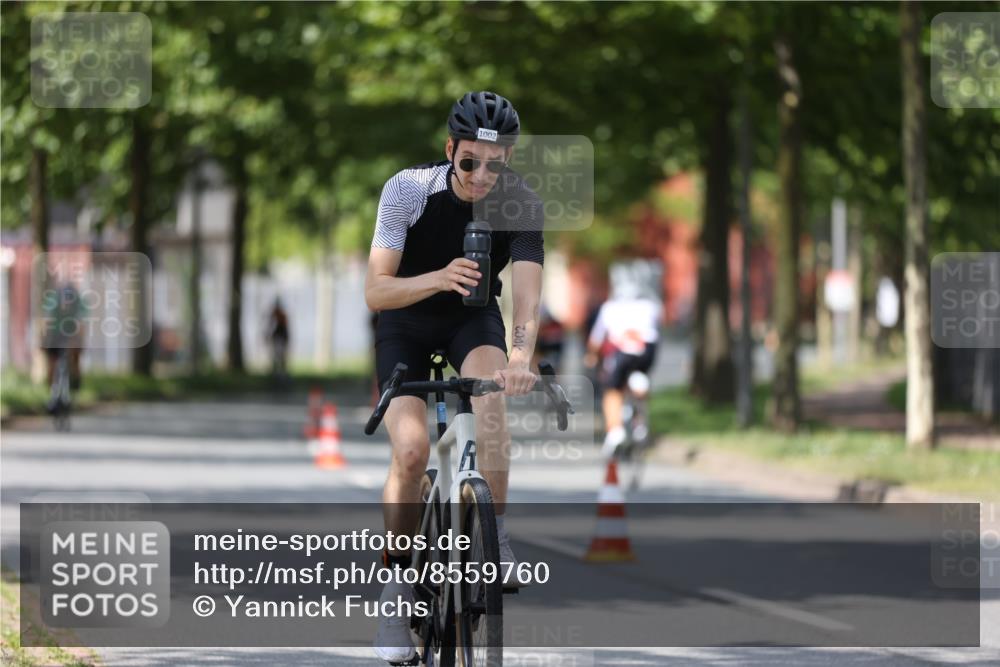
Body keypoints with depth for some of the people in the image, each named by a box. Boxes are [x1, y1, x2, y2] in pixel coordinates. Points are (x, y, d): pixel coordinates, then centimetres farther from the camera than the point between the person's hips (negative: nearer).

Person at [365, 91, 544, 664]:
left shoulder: (522, 205, -22)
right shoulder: (408, 189, -26)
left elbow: (528, 293, -33)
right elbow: (376, 291, -28)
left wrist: (521, 357, -53)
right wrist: (439, 278, -47)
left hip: (474, 319, 1)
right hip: (407, 322, -1)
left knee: (491, 392, -33)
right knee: (411, 450, -19)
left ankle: (497, 540, -22)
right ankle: (398, 584, -4)